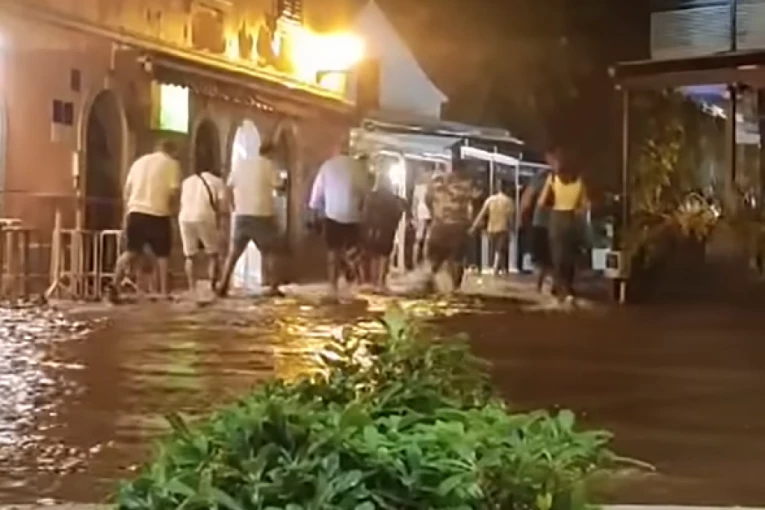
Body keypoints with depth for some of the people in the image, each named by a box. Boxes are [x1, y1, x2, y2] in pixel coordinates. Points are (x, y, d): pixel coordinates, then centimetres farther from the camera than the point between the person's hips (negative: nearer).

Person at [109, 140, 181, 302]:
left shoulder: (140, 161, 17)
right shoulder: (172, 164, 2)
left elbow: (127, 189, 13)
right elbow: (173, 191, -8)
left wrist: (128, 210, 17)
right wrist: (169, 208, 10)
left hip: (136, 212, 4)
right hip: (158, 214, -4)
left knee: (132, 251, 12)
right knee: (163, 255, 8)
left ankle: (115, 284, -5)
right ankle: (165, 293, 8)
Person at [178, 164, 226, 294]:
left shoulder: (187, 181, 26)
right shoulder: (217, 181, 15)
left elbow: (182, 204, 16)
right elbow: (220, 204, 2)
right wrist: (217, 224, 7)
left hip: (185, 219, 3)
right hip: (204, 218, -3)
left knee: (190, 256, 12)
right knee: (213, 255, 10)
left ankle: (192, 289, 5)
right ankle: (212, 287, 0)